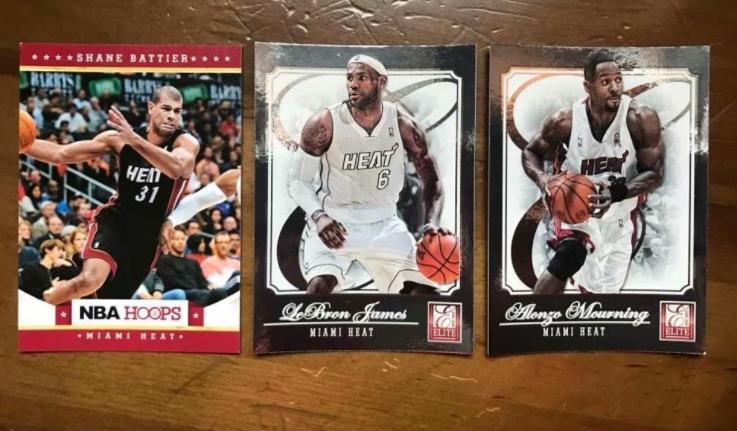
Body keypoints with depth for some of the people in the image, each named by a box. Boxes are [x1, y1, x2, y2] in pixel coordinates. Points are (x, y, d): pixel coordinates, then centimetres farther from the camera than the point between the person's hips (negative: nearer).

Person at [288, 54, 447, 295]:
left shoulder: (403, 125, -7)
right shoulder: (324, 125, -14)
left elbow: (430, 180, 0)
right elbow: (298, 180, -6)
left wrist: (431, 223, -18)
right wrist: (318, 216, -25)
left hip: (384, 225, 3)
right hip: (334, 224, -3)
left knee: (424, 289, -4)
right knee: (319, 285, -28)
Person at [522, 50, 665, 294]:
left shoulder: (642, 119, -18)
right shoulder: (565, 121, -17)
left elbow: (655, 174, -14)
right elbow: (530, 152, -3)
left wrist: (616, 192, -33)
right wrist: (542, 179, -25)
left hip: (618, 218, 2)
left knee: (604, 290, 13)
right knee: (569, 257, -34)